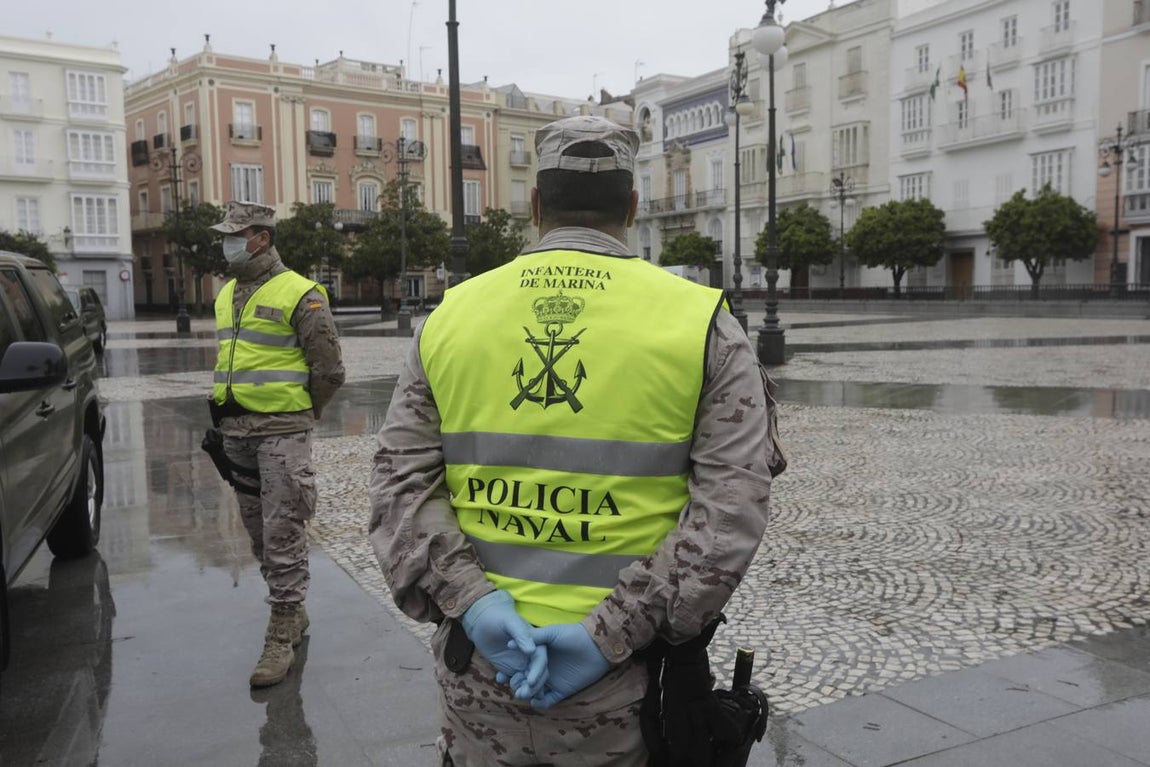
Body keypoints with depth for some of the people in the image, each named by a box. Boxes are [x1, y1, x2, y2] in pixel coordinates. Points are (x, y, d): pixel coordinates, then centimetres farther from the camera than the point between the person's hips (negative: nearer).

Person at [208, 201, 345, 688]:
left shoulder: (299, 294, -11)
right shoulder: (226, 295, 14)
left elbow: (328, 372, -10)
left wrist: (295, 416, -1)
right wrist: (224, 415, 16)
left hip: (281, 433, -8)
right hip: (237, 433, 8)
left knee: (282, 535, -4)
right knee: (258, 533, 16)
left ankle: (281, 638, 5)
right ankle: (292, 612, 32)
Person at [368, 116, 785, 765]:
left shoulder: (450, 316, 2)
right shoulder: (702, 322, -5)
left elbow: (402, 481, -5)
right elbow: (733, 504, -14)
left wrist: (470, 602, -13)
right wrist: (614, 633, -16)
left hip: (480, 662, 2)